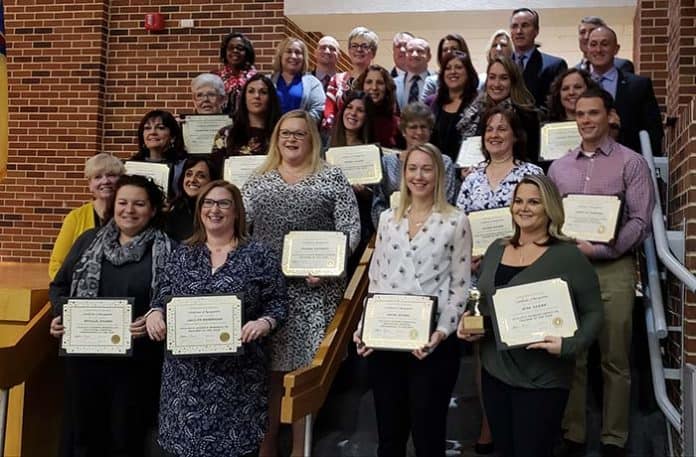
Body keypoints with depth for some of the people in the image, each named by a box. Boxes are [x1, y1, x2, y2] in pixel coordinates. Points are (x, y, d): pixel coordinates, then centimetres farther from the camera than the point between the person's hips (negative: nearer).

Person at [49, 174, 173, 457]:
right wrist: (59, 315, -5)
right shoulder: (89, 240, 7)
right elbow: (59, 285, 13)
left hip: (136, 361, -3)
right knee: (84, 433, 15)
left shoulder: (166, 250, -3)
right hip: (84, 355, 3)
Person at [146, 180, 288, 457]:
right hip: (186, 374, 3)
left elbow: (278, 304, 0)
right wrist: (155, 313, -9)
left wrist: (264, 323, -19)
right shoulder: (182, 255, 10)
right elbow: (162, 299, 12)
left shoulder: (259, 256, 0)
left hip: (237, 375, -3)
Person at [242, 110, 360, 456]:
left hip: (314, 289, -2)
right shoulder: (257, 181, 12)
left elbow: (350, 230, -2)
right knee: (267, 367, 6)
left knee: (305, 368, 3)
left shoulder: (332, 178, 4)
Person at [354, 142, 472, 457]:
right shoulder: (387, 219, 10)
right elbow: (375, 279, 11)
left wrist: (442, 332, -14)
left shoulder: (456, 222, -2)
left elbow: (460, 286, -3)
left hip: (432, 342, -4)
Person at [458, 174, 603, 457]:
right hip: (494, 371, 6)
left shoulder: (568, 256, -9)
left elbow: (593, 312, -7)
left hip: (542, 379, -5)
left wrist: (569, 346, -22)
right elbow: (479, 302, 19)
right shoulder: (496, 249, 8)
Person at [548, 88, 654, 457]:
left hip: (614, 269, -3)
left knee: (615, 360, 4)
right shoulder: (558, 167, 12)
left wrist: (598, 249, -17)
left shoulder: (631, 163, 0)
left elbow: (640, 221, -7)